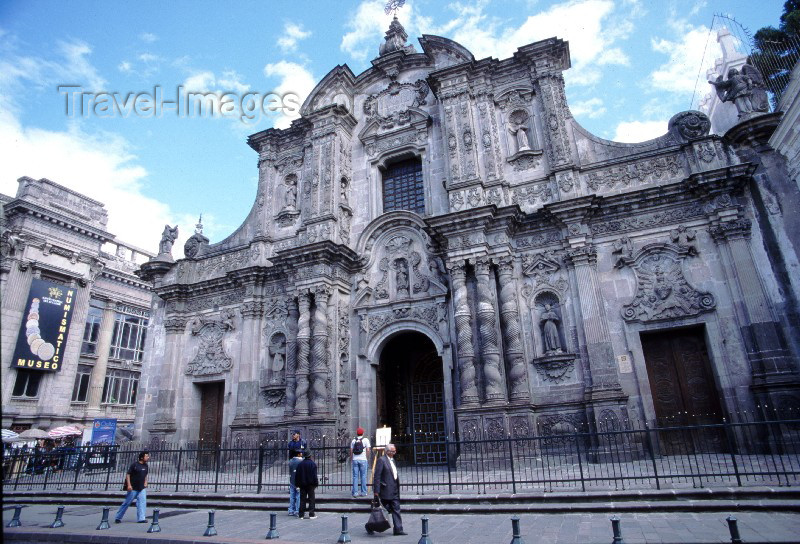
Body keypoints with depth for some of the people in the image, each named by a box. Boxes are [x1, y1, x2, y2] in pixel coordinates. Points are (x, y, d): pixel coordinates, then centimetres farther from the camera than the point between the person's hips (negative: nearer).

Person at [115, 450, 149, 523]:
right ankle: (118, 518, 24)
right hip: (133, 488, -5)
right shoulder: (134, 465, -12)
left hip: (142, 488, 5)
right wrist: (129, 485, -18)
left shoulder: (145, 465, 7)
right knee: (127, 503, 5)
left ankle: (141, 518, -1)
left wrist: (145, 482, 8)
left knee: (142, 502, -4)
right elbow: (128, 474, -11)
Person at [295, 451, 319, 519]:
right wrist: (316, 483, -5)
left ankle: (301, 514, 10)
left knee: (302, 499, 9)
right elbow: (314, 475, -12)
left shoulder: (300, 464, 4)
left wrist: (297, 484, 12)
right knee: (311, 499, 3)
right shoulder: (313, 464, -9)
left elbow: (297, 475, 6)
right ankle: (311, 514, 2)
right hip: (310, 484, -4)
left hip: (302, 484, 4)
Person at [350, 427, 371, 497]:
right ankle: (363, 492, 7)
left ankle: (355, 492, 5)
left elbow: (351, 451, 8)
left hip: (355, 460, 2)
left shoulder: (353, 440, 9)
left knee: (355, 476, 6)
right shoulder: (366, 440, 1)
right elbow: (368, 450, -4)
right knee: (363, 476, 4)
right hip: (363, 460, -2)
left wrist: (351, 459, 19)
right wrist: (367, 458, 8)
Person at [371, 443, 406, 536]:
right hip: (386, 491, -8)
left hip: (394, 491, 8)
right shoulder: (381, 460, -14)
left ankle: (398, 530, 10)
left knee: (396, 510, 6)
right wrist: (376, 491, -20)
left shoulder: (392, 460, 13)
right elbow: (376, 476, -17)